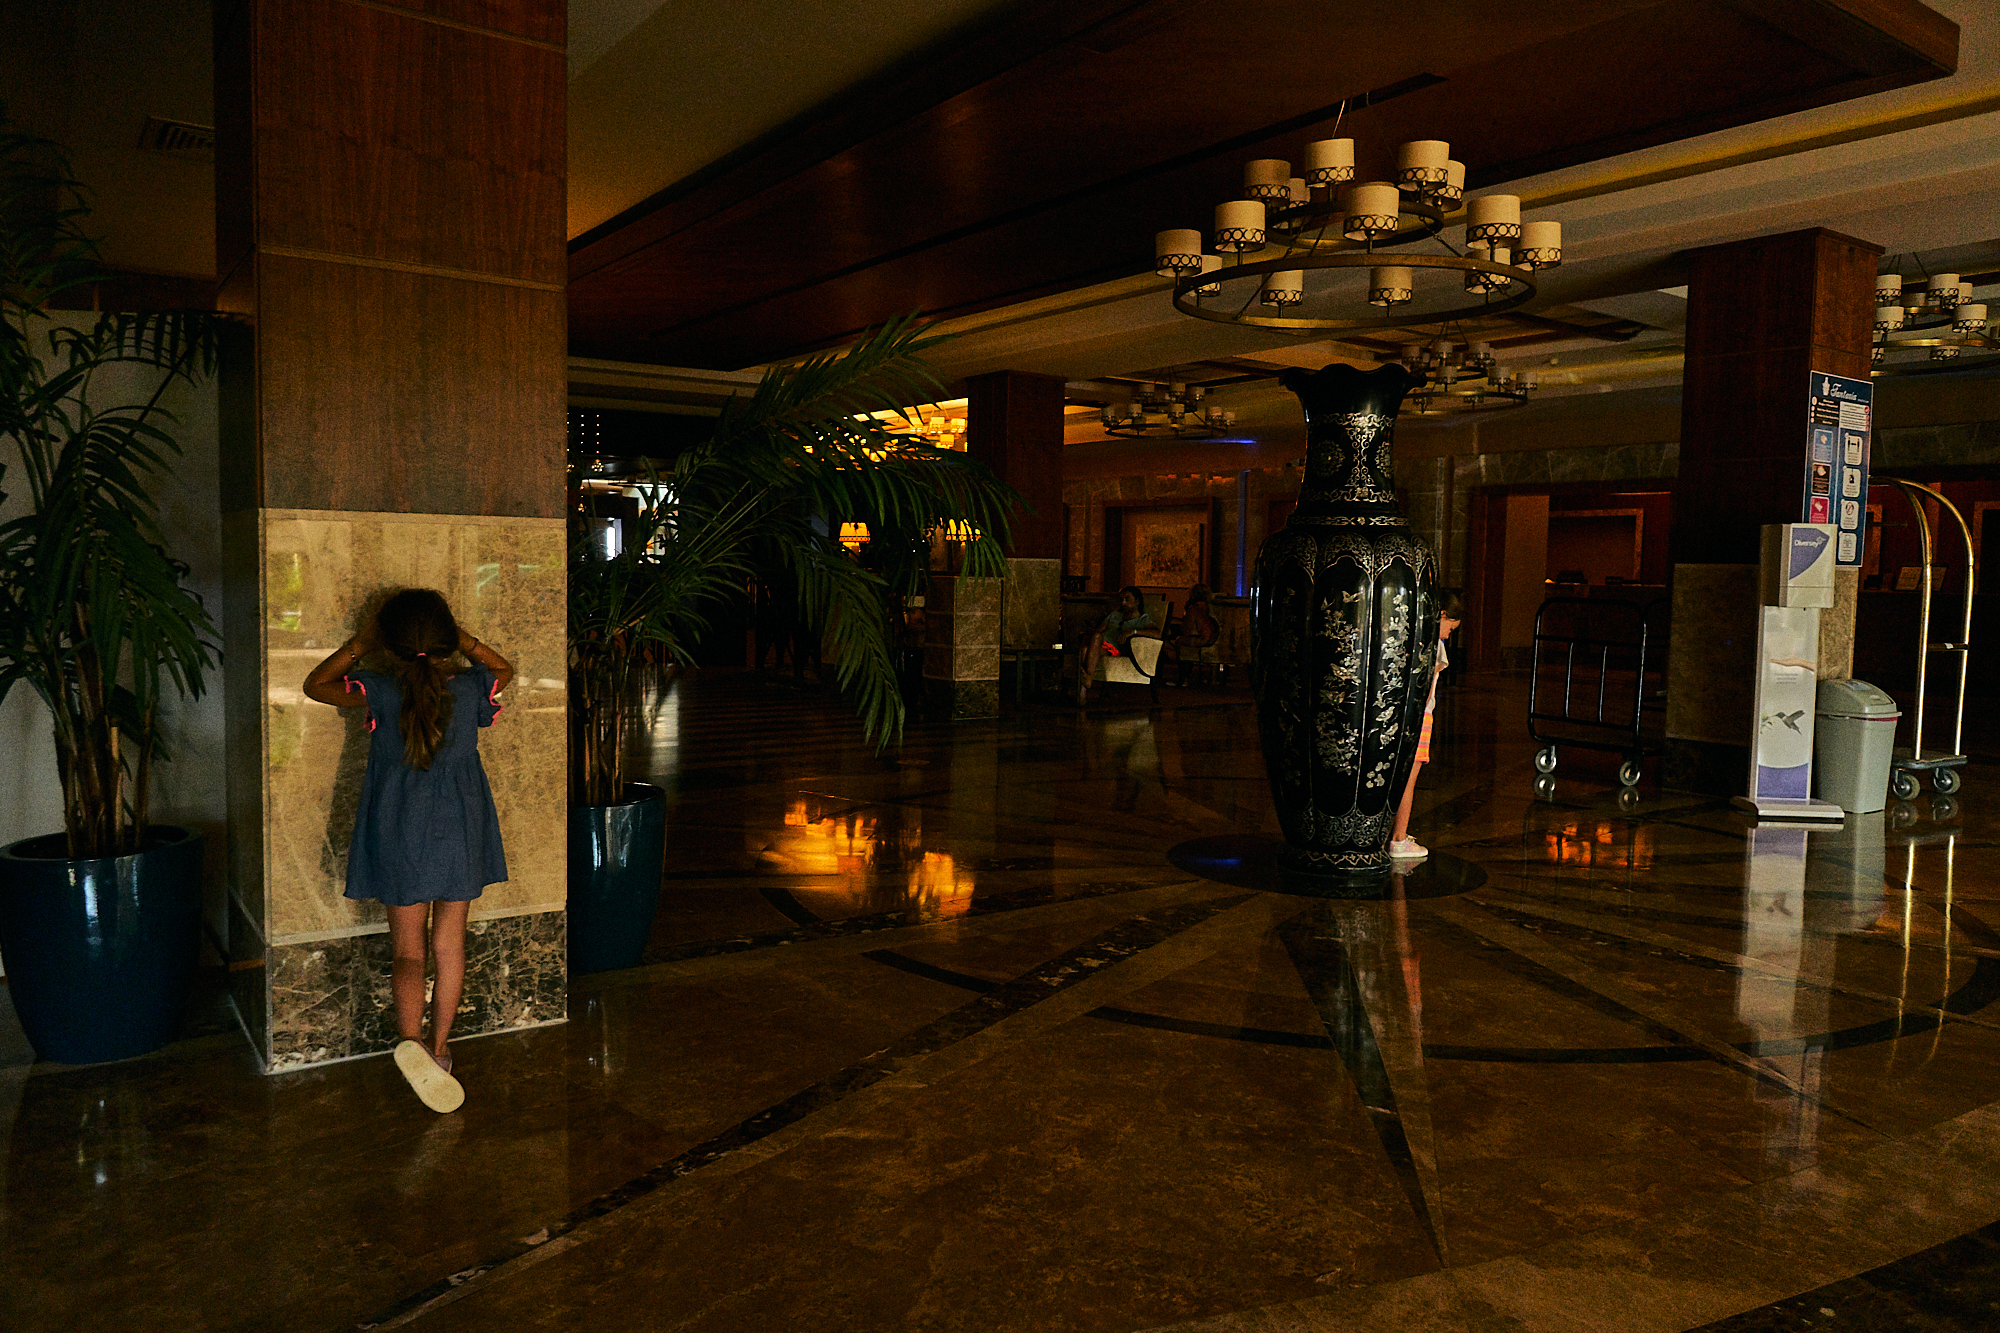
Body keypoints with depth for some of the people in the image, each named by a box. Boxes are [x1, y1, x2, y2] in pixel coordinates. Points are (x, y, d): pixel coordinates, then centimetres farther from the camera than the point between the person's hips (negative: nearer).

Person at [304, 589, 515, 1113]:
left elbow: (314, 684, 6)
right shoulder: (470, 689, -7)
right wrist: (463, 640, 8)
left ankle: (411, 1037, -19)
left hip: (398, 837, -1)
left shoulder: (379, 692, -12)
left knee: (407, 950, 5)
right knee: (449, 944, 13)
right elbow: (504, 669, 17)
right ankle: (439, 1047, 22)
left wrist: (360, 641, 4)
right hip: (460, 833, 1)